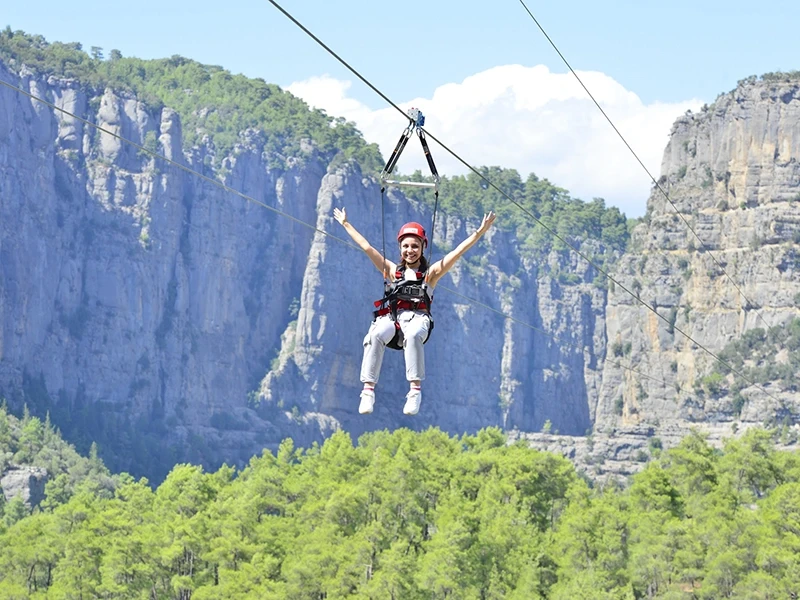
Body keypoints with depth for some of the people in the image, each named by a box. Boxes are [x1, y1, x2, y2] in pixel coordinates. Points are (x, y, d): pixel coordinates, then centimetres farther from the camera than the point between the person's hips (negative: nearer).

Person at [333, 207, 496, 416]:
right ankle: (368, 389, -38)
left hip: (418, 318, -2)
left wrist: (480, 231, 5)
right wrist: (346, 224, 32)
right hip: (392, 316, 2)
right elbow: (366, 247, 29)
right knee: (376, 335, -34)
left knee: (412, 335, -40)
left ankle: (415, 390, -42)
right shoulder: (393, 271, 25)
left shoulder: (430, 273, 19)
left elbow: (458, 252, 12)